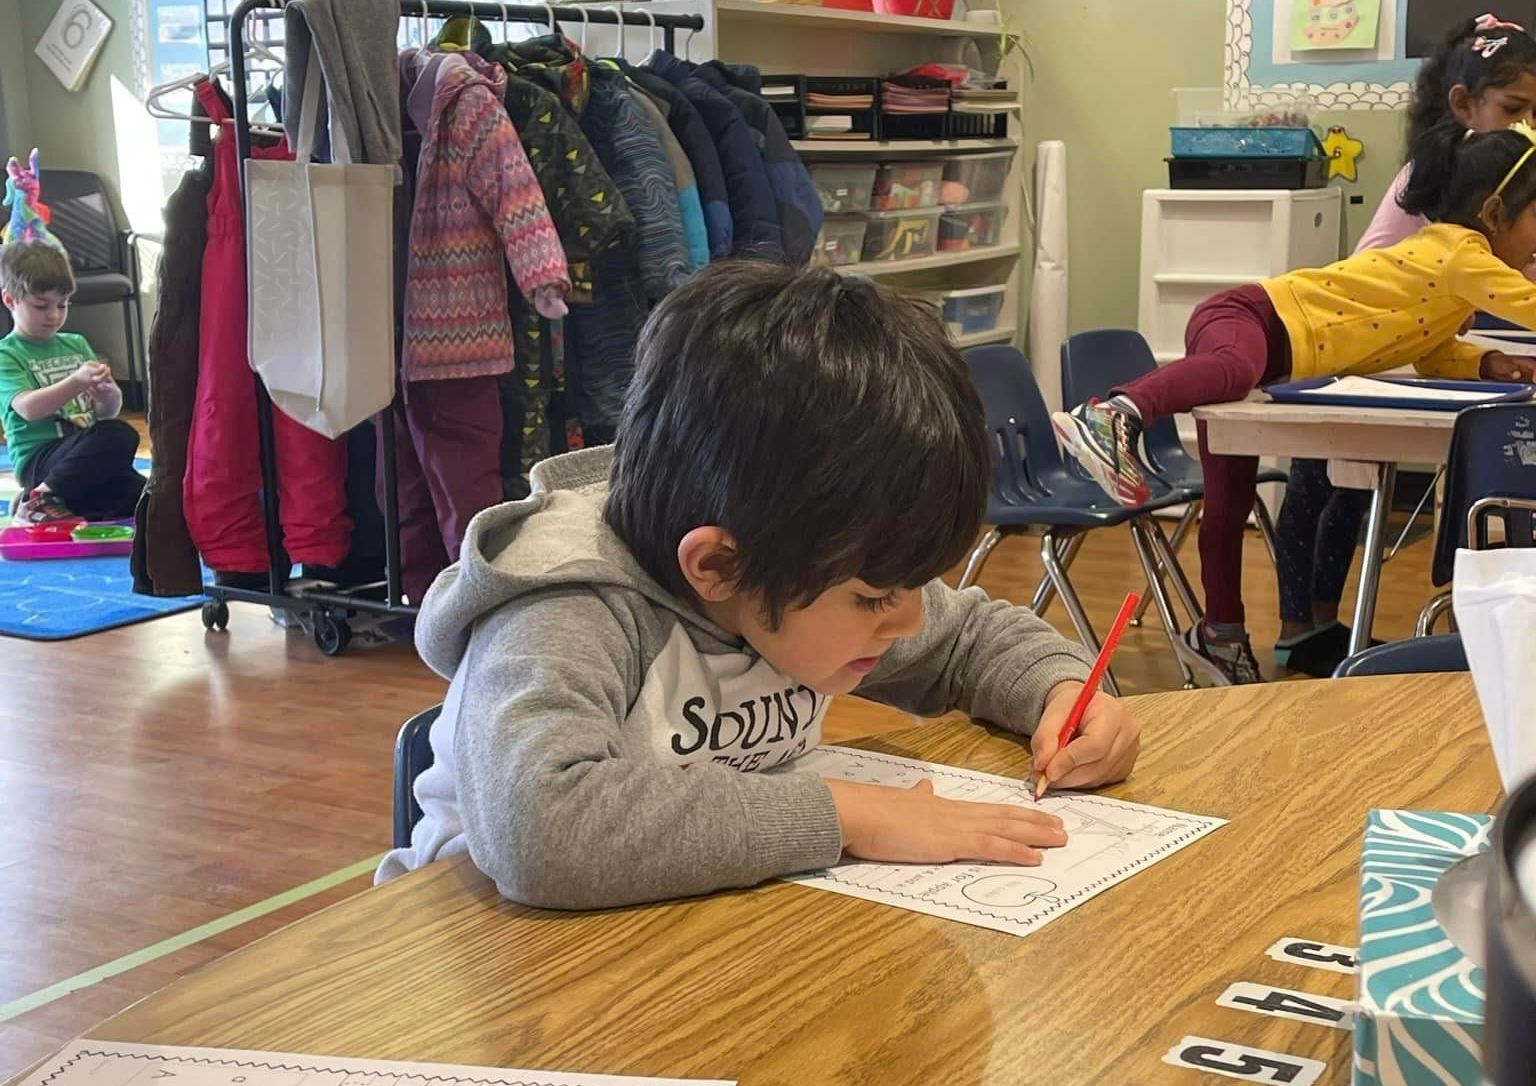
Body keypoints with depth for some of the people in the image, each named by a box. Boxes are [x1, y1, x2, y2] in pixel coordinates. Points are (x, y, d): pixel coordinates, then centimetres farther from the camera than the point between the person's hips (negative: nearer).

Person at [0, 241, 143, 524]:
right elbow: (28, 408, -16)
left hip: (85, 457, 5)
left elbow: (107, 413, 14)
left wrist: (109, 396, -11)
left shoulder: (77, 345, 18)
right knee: (119, 435, -32)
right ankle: (40, 498, -17)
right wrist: (77, 382, -31)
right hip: (39, 460, -5)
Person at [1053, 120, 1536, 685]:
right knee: (1235, 368, -45)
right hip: (1247, 318, -9)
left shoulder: (1443, 251, 18)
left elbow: (1432, 352, 24)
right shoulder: (1461, 254, -10)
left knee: (1230, 502, 15)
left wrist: (1488, 363, 8)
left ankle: (1221, 634, 23)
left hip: (1276, 354, 9)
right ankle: (1112, 417, -66)